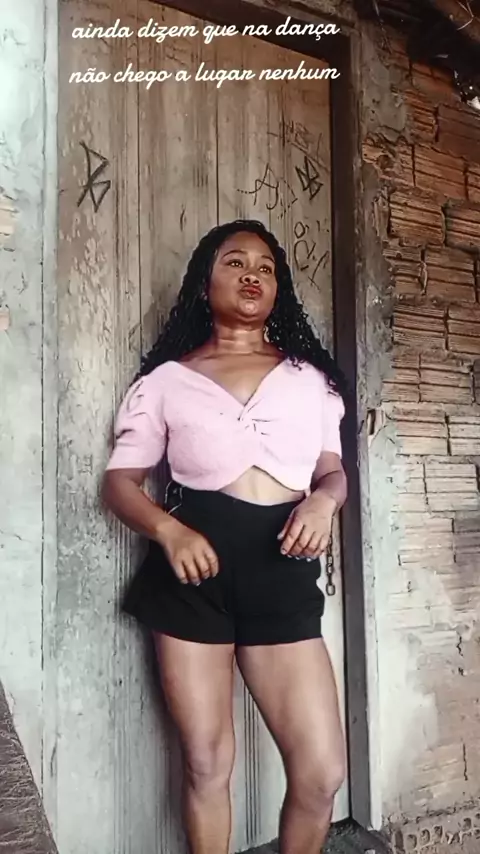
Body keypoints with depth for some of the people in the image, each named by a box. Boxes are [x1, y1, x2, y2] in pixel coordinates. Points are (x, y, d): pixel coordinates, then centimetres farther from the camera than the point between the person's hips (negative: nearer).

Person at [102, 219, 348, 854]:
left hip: (282, 571, 2)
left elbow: (333, 469, 14)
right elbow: (120, 481, 5)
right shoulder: (167, 378, 6)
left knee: (323, 770, 1)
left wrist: (324, 500, -10)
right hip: (196, 567, -1)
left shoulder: (309, 375, 13)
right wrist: (167, 529, -15)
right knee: (207, 762, 7)